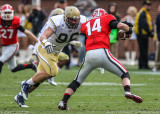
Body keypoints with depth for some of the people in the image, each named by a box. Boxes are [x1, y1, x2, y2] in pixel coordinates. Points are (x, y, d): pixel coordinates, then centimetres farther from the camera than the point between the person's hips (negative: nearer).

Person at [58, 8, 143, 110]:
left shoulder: (86, 25, 25)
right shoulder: (107, 19, 15)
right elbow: (120, 25, 1)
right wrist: (129, 30, 19)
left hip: (89, 55, 3)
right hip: (102, 53, -3)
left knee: (77, 82, 19)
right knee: (124, 74, 8)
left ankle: (63, 102, 10)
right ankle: (128, 92, -17)